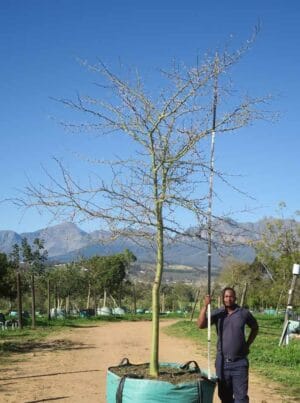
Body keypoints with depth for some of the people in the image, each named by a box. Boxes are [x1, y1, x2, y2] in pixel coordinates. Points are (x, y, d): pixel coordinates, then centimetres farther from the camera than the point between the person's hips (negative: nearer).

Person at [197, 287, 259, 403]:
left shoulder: (244, 313, -2)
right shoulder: (217, 313, -2)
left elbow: (255, 328, 15)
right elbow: (200, 325, -14)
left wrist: (247, 344, 6)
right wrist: (205, 306, -23)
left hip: (239, 362, -1)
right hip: (222, 362, 2)